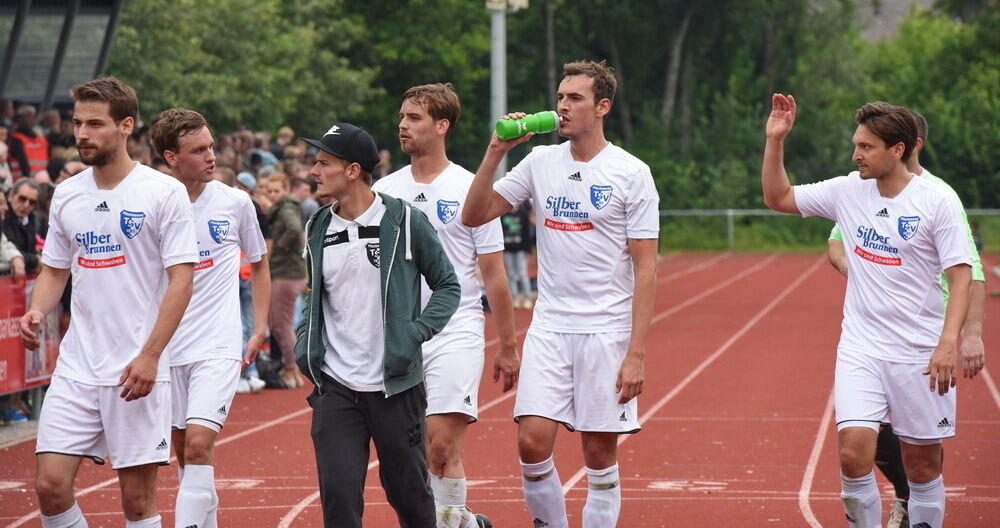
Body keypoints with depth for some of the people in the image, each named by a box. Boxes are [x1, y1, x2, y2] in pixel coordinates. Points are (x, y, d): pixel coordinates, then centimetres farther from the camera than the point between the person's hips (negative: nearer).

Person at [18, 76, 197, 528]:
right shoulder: (66, 195, 10)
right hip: (75, 368, 5)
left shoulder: (164, 193, -6)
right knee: (50, 486, -4)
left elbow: (181, 279, -9)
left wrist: (149, 356, -17)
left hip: (138, 372, -5)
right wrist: (37, 311, -3)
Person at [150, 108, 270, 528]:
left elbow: (259, 265, 15)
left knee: (198, 445, -17)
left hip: (219, 344, -2)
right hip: (166, 347, 2)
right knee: (184, 454, 9)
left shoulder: (235, 202, -1)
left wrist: (260, 330, 9)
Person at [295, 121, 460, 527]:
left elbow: (448, 285, 1)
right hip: (335, 387, 3)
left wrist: (415, 334, -12)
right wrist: (305, 345, 5)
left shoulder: (404, 221, -6)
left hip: (396, 385, -3)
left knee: (409, 494, 8)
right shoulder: (318, 228, 7)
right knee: (338, 495, -7)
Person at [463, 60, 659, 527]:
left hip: (607, 331, -3)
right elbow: (474, 216, 7)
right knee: (532, 441, -8)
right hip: (549, 327, 3)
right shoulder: (541, 162, 7)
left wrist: (636, 353, -12)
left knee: (600, 456, 2)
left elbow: (645, 269, -6)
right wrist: (495, 152, -5)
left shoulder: (631, 173, -5)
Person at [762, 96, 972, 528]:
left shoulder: (938, 201, -9)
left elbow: (960, 275, -10)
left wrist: (948, 342, -21)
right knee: (854, 452, -14)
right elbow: (777, 197, 14)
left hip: (920, 354, -2)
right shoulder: (847, 191, 3)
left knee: (923, 464, 5)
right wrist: (775, 140, 1)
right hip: (860, 348, 3)